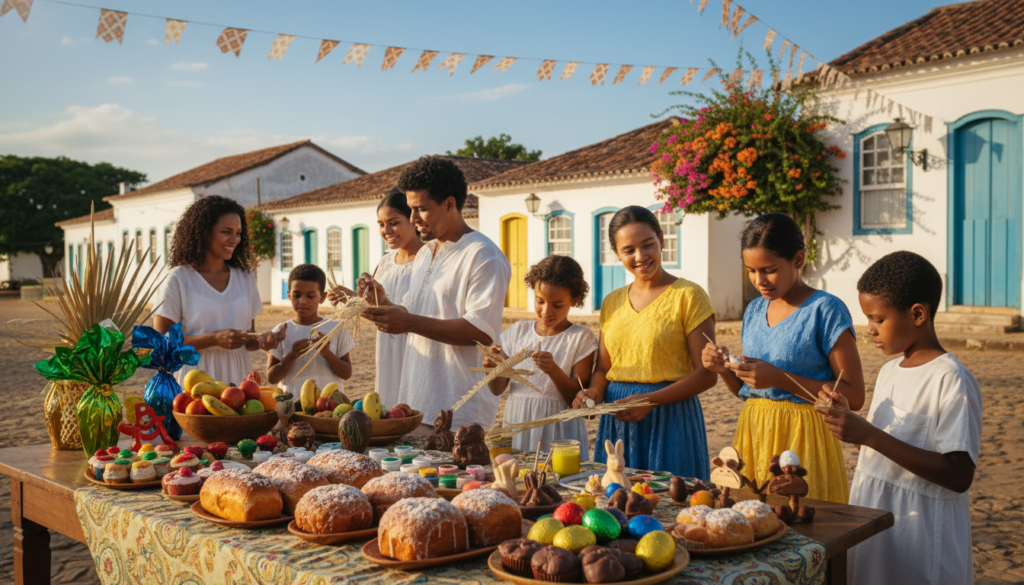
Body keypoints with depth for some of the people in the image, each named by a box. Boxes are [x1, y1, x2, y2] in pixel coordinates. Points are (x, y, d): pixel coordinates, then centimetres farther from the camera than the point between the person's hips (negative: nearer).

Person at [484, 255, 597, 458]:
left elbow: (579, 401, -10)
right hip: (516, 428, 3)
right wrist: (494, 367, -12)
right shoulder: (518, 331, 7)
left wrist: (554, 370, -24)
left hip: (558, 432, -3)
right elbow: (497, 389, 8)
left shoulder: (581, 338, -4)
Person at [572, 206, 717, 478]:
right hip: (617, 421, 5)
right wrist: (594, 392, -5)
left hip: (669, 418, -5)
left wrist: (651, 400, -18)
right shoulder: (612, 302, 11)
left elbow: (707, 374, -9)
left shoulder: (688, 296, -6)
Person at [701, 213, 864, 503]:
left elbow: (853, 396, -13)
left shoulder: (825, 310, -9)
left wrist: (780, 378, -19)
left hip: (802, 437, -5)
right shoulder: (754, 311, 10)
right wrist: (725, 370, -3)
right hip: (753, 435, 5)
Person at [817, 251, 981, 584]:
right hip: (871, 524, 7)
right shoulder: (889, 372, 9)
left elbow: (959, 476, -23)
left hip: (921, 534, -7)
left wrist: (870, 435, -27)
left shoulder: (953, 381, -17)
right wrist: (848, 418, -3)